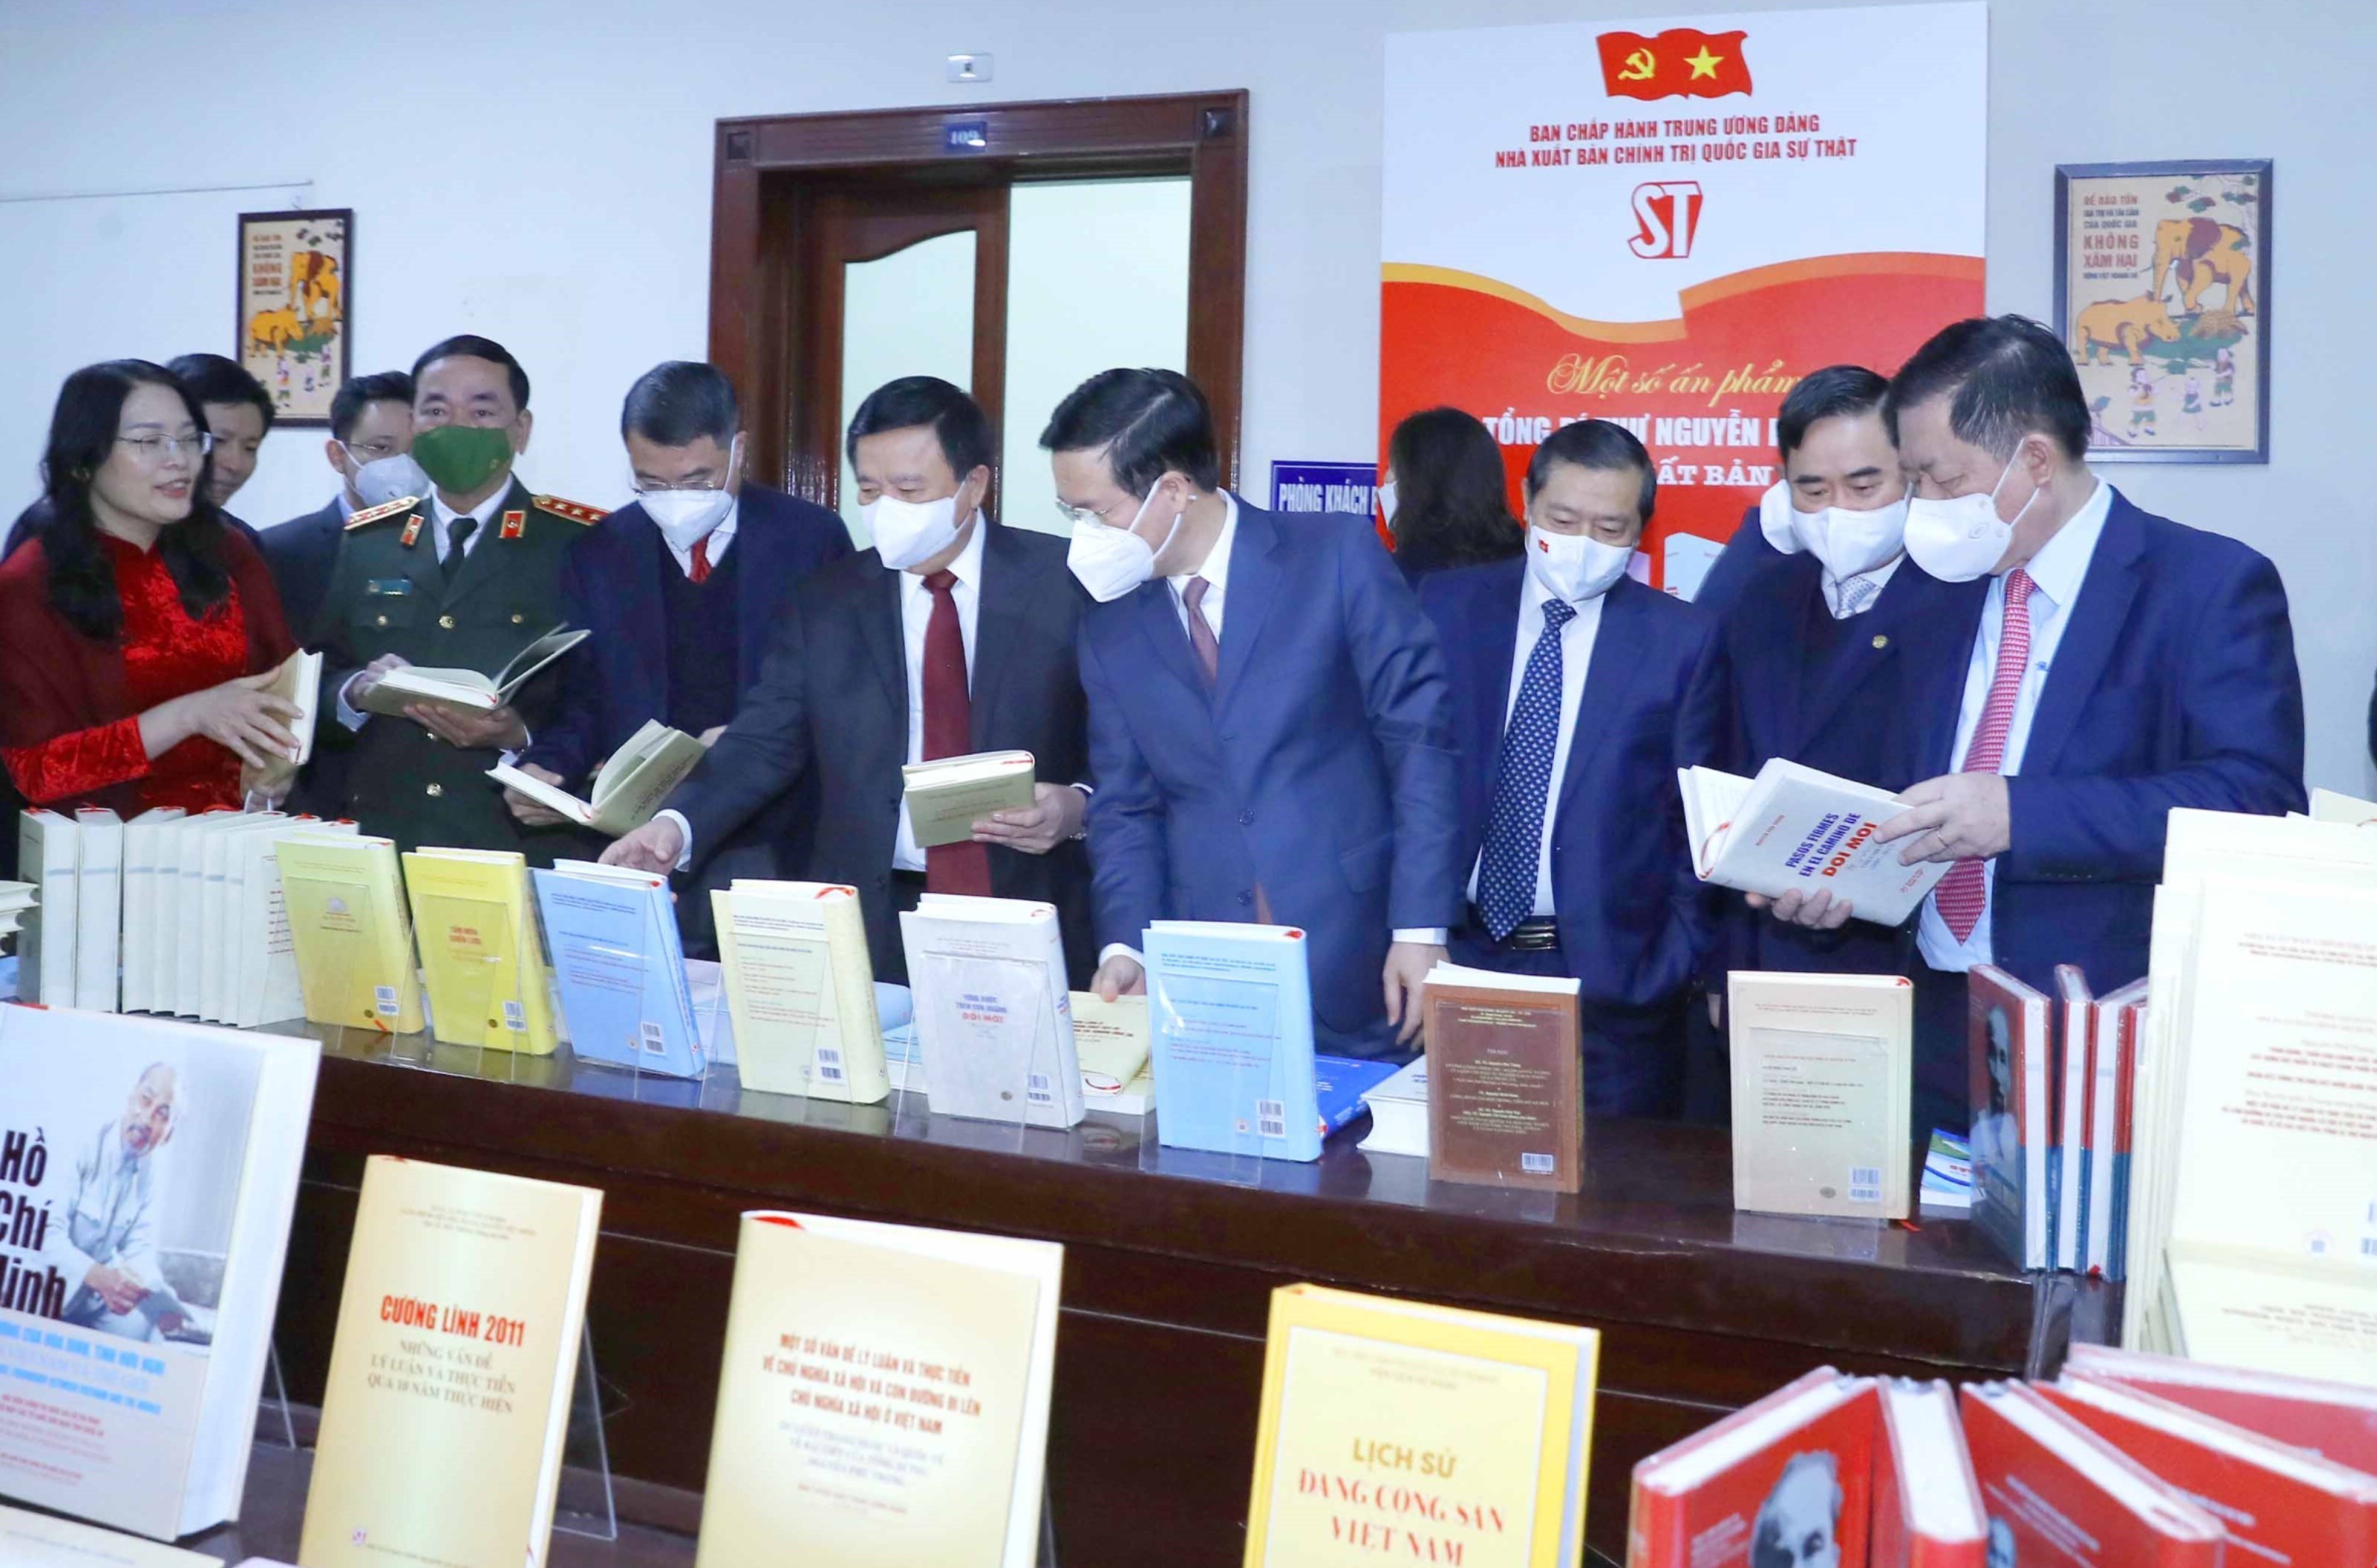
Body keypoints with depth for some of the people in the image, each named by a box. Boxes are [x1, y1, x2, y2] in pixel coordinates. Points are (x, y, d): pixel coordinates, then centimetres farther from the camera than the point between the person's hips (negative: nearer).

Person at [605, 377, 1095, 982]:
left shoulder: (1066, 580, 0)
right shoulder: (824, 600, 8)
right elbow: (764, 742, 3)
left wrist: (1077, 807, -18)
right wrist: (678, 824, -13)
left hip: (1030, 925, -2)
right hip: (872, 924, 2)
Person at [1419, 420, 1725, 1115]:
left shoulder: (1683, 640, 0)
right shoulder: (1446, 606, 4)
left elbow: (1696, 820, 2)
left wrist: (1675, 970, -5)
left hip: (1613, 978, -1)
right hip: (1459, 959, 2)